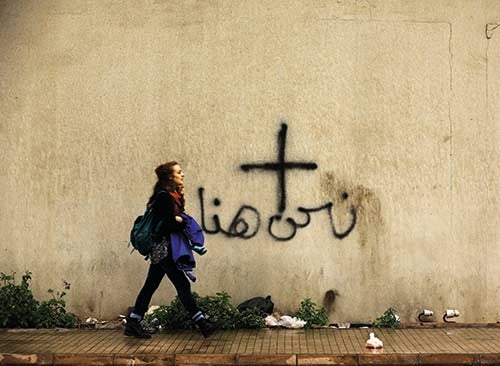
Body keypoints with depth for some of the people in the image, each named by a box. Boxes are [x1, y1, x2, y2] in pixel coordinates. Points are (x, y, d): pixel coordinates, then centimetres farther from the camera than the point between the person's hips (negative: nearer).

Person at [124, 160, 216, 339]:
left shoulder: (172, 196, 15)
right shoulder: (164, 197, -15)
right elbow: (167, 224, -21)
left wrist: (178, 220, -6)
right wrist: (181, 221, -6)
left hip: (161, 250, 10)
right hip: (163, 248, -10)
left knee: (150, 286, 12)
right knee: (182, 285, -7)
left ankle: (133, 324, 18)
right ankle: (201, 322, -3)